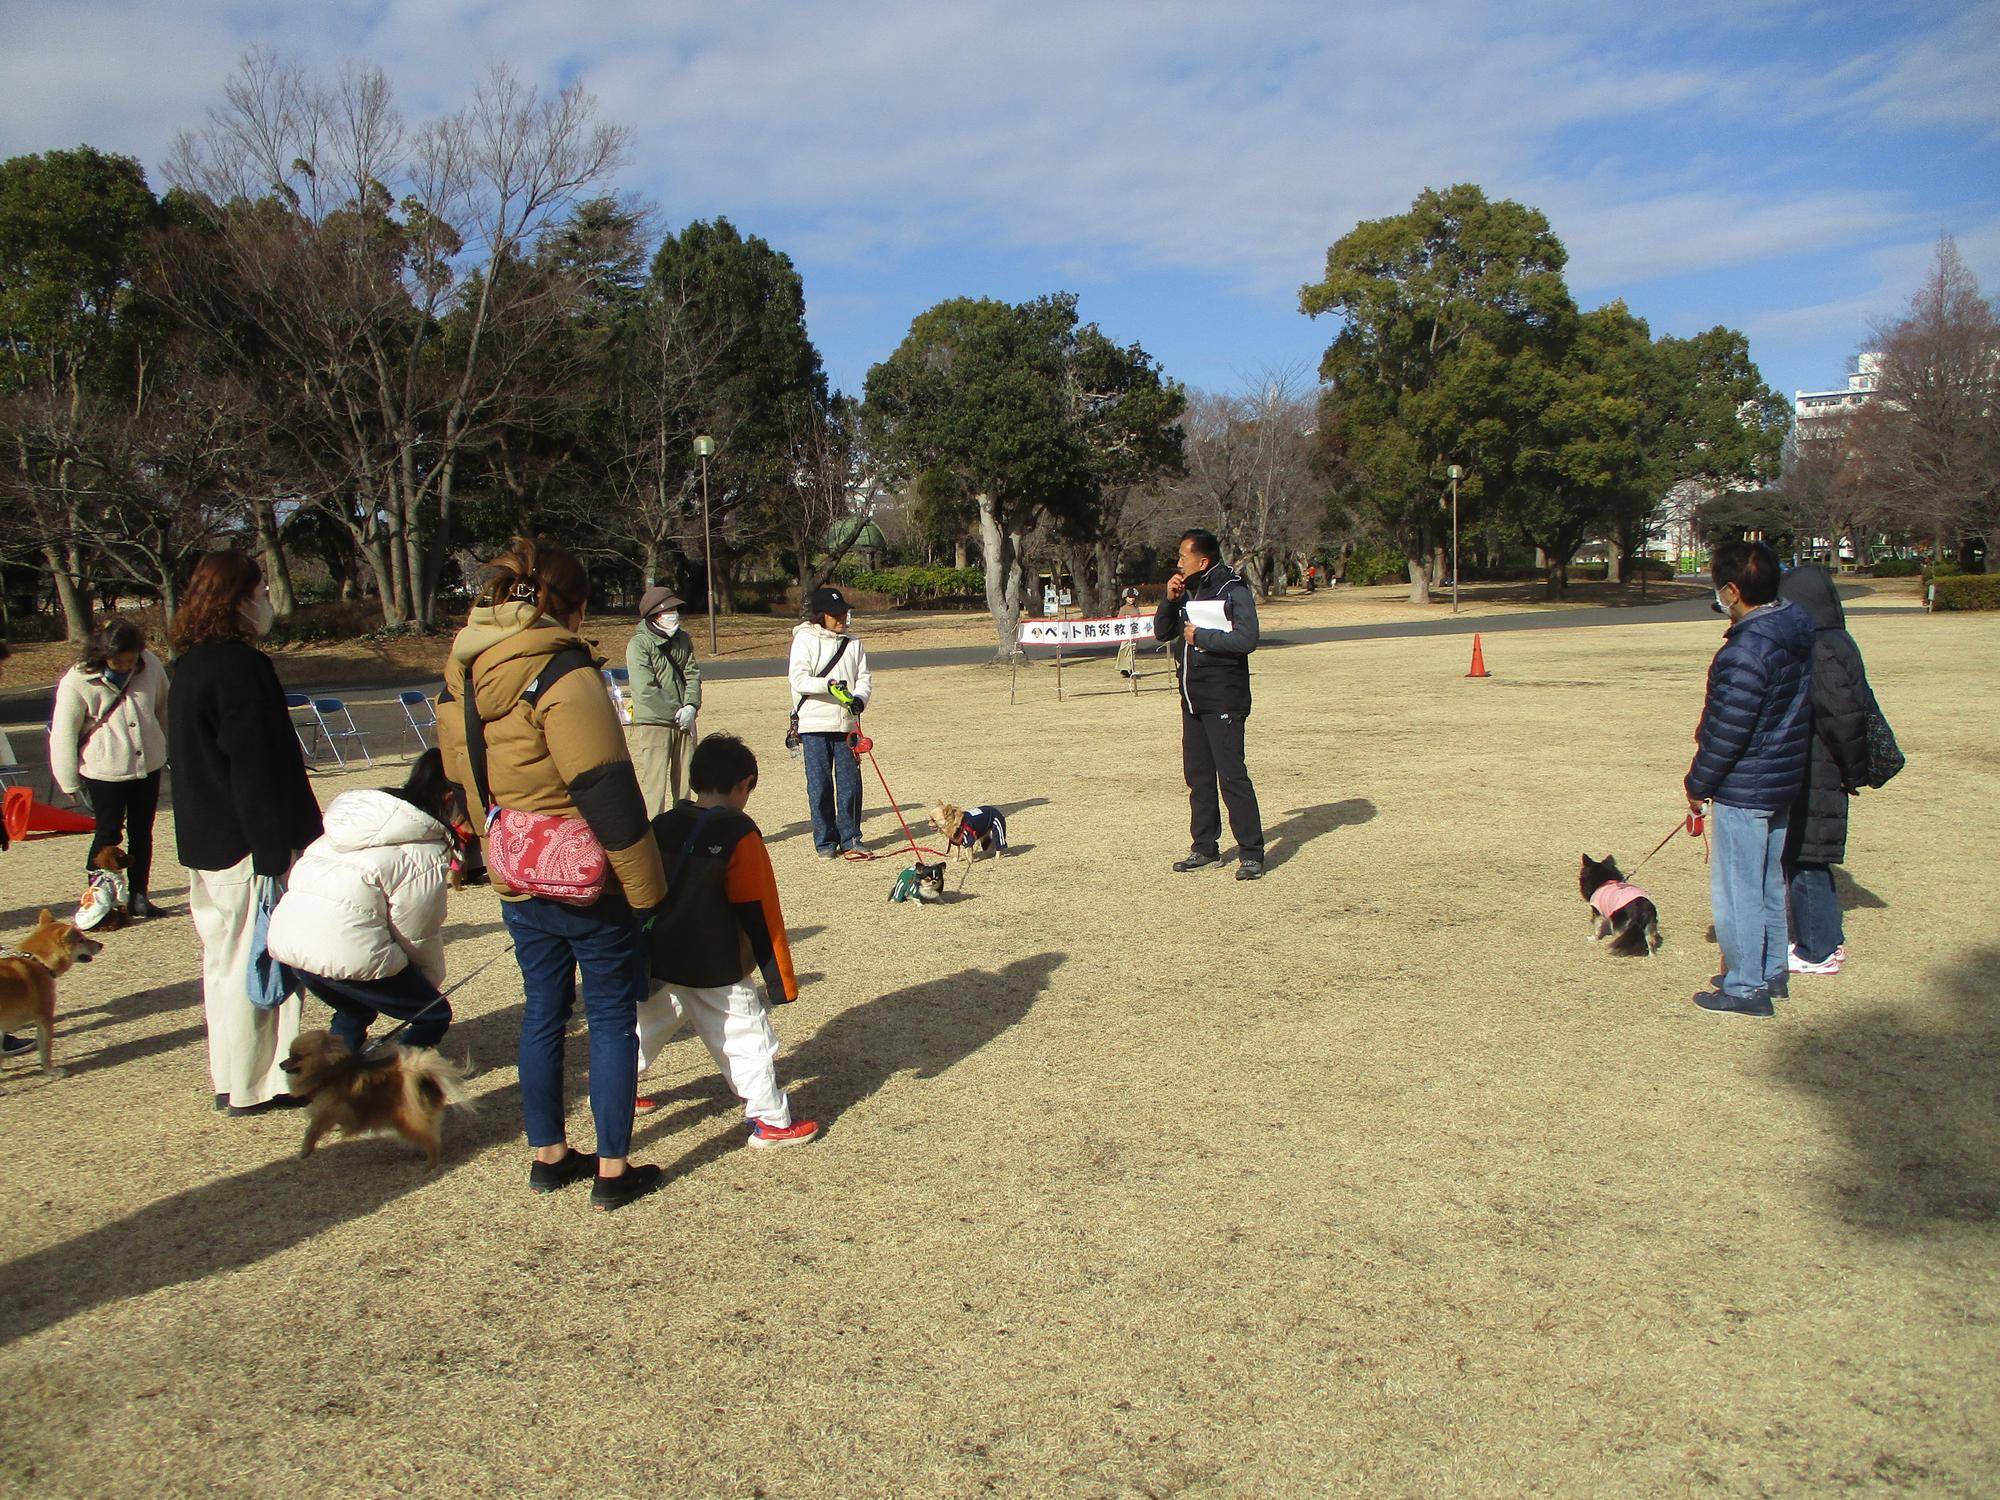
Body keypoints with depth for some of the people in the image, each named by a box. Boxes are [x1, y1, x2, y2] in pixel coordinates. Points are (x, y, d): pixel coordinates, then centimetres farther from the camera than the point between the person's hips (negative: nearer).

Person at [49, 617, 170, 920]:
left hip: (148, 766, 4)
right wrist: (70, 781, -3)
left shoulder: (150, 665, -6)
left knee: (142, 833, 12)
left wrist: (173, 747, 17)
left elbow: (164, 708, 11)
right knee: (108, 834, 2)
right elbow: (63, 734, -8)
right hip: (104, 771, -4)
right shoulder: (77, 681, -16)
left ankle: (138, 895, 23)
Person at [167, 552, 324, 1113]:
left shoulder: (192, 665, 12)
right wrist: (274, 853, -21)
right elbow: (255, 768, -22)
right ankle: (256, 1086, 8)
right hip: (248, 845, -10)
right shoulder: (242, 667, -17)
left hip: (205, 843, 10)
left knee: (224, 961, 17)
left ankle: (230, 1080, 28)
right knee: (256, 963, 0)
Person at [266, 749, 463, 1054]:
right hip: (347, 948, -8)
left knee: (356, 1009, 33)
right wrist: (433, 982, 22)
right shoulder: (428, 852, -6)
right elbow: (418, 934, 0)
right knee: (434, 1016, 8)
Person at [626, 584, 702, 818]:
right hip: (652, 723, -6)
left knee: (684, 784, 11)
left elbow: (693, 675, 8)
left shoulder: (682, 639, 11)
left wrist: (690, 707, -9)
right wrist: (675, 713, -13)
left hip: (684, 721, 6)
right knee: (654, 784, -6)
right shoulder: (639, 644, -9)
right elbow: (645, 689, -15)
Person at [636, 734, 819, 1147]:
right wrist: (782, 981, -6)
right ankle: (771, 1121, 14)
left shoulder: (661, 826, 3)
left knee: (645, 1028, 25)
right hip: (716, 974, -6)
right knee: (750, 1043, 7)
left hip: (657, 967, 6)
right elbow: (761, 916, -12)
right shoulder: (740, 835, -13)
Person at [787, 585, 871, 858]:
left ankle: (850, 837, 15)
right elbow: (798, 680, -10)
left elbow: (864, 678, 8)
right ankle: (825, 840, 10)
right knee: (820, 784, 0)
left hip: (847, 722, 3)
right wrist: (829, 685, -25)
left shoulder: (853, 641, 11)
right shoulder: (805, 639, -1)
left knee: (850, 782, 4)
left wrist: (859, 698, -13)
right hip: (814, 723, -3)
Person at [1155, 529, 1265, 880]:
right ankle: (1204, 847, 20)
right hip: (1192, 698, 8)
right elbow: (1162, 633, 15)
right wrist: (1170, 599, -1)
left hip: (1223, 699, -8)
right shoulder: (1188, 590, 14)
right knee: (1198, 775, 11)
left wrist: (1200, 636, -13)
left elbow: (1247, 639, -19)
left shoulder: (1233, 589, -9)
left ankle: (1251, 853, -6)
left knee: (1232, 775, -10)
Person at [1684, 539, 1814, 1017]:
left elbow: (1728, 732, -21)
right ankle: (1770, 973, 31)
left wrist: (1698, 785, -10)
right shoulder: (1796, 633, 3)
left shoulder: (1745, 651, -24)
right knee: (1769, 883, 19)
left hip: (1742, 789, -9)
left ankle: (1746, 987, 11)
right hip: (1783, 781, 9)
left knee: (1736, 888, 2)